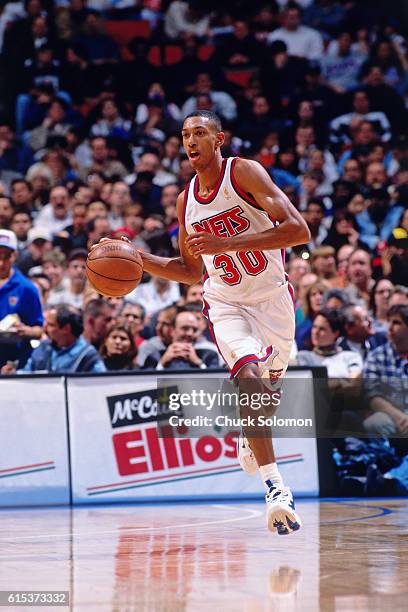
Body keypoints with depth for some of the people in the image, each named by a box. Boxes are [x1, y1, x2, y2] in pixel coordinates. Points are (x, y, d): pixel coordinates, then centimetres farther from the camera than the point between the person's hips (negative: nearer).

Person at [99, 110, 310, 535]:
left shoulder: (244, 172, -12)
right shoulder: (186, 201, 5)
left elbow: (298, 231, -22)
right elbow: (191, 271, 17)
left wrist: (227, 242, -28)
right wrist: (142, 261, 0)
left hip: (272, 297, -2)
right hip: (226, 303, 2)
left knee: (268, 384, 12)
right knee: (248, 374, -24)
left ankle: (251, 436, 49)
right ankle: (275, 488, -28)